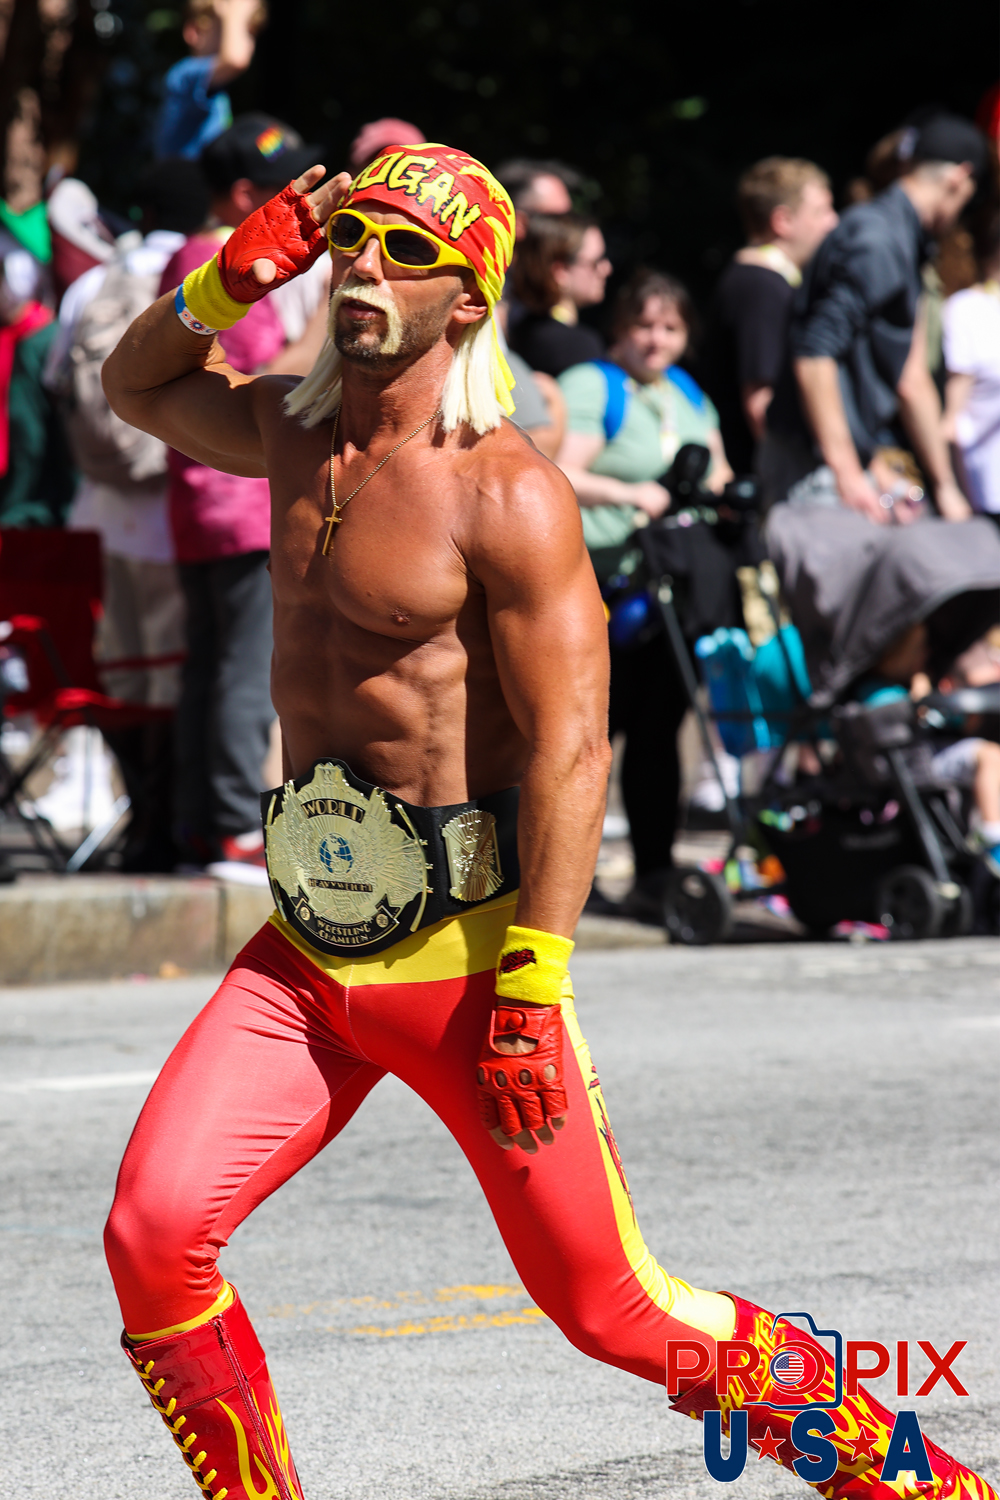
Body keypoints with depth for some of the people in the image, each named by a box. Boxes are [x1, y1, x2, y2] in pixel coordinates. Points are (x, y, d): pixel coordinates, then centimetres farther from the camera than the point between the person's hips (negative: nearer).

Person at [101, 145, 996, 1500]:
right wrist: (224, 283, 8)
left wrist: (530, 994, -23)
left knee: (611, 1311, -2)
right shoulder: (292, 433, 9)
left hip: (462, 942, -6)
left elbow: (571, 749, -17)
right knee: (152, 1236, -11)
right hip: (308, 949, 6)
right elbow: (134, 386, 30)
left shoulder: (505, 494, -13)